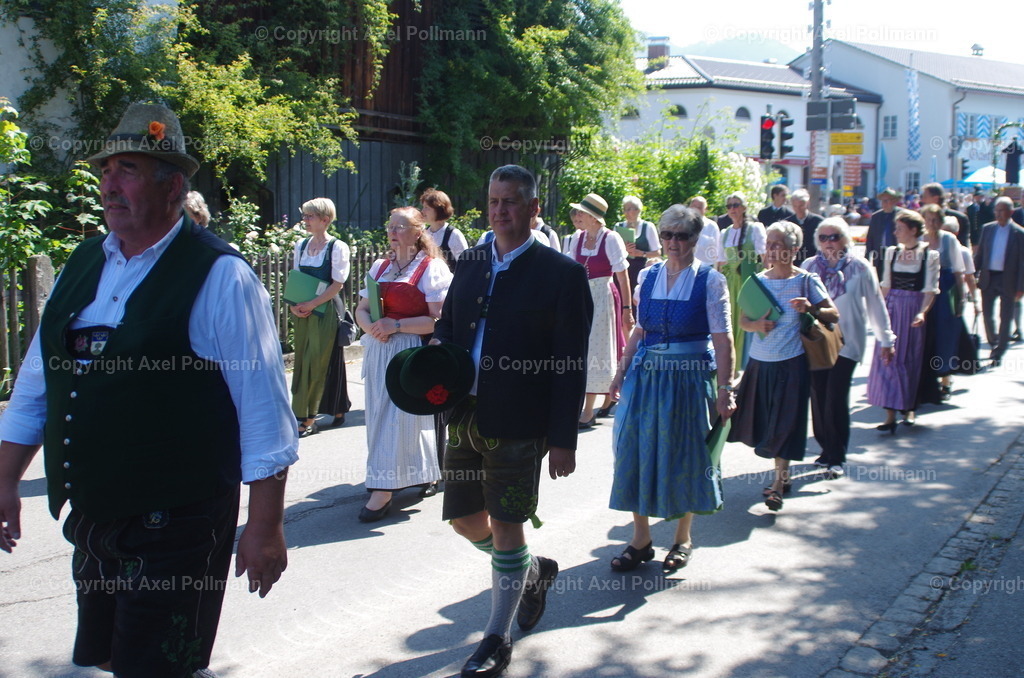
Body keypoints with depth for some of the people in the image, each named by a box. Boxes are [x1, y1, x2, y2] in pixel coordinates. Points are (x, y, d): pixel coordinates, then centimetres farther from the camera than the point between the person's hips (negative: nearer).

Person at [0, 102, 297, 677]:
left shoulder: (218, 277, -12)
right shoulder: (84, 265, 8)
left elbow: (264, 408, -13)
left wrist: (266, 527, -14)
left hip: (174, 527, -7)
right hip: (91, 521, 7)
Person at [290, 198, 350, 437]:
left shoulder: (337, 247, -7)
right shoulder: (301, 245, 11)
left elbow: (337, 284, -11)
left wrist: (312, 304, -17)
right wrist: (294, 304, -3)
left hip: (325, 311, -6)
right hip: (302, 312, 6)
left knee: (315, 363, -5)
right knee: (301, 361, 8)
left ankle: (307, 418, 0)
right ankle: (303, 414, 17)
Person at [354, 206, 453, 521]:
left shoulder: (432, 268, -7)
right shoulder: (380, 266, 14)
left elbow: (438, 320, -14)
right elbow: (361, 310, 14)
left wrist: (396, 325, -19)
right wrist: (371, 326, -9)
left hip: (411, 351, -7)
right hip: (379, 350, 7)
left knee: (399, 416, -7)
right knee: (380, 413, 10)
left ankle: (383, 490, -4)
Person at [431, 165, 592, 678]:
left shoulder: (561, 273, -7)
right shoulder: (470, 265, 10)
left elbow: (571, 365, -9)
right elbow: (448, 324, 22)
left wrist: (563, 439, -13)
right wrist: (438, 345, -4)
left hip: (518, 424, -6)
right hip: (464, 418, 6)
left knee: (505, 525, 0)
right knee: (465, 519, 14)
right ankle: (532, 571, 42)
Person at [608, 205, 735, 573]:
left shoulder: (710, 280, -6)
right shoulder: (648, 276, 6)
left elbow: (722, 340, -10)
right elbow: (640, 329, 12)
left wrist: (724, 389, -15)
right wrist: (622, 370, 6)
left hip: (690, 377, -4)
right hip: (646, 375, 4)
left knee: (684, 455, 6)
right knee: (638, 451, 3)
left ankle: (683, 538, 24)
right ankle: (641, 539, 16)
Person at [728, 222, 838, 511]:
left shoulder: (806, 280, -4)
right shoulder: (759, 280, 6)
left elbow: (834, 314, -6)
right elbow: (743, 319, 8)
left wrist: (811, 308, -24)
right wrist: (755, 325, -14)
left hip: (791, 362, -4)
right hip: (760, 361, 4)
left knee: (785, 422, -4)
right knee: (763, 419, 10)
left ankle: (779, 482, 2)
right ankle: (782, 473, 28)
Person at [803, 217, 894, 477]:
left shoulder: (860, 268, 0)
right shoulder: (809, 266, 5)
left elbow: (875, 304, 6)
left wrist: (886, 339, 9)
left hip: (846, 342, -3)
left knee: (836, 398, -9)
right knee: (818, 397, 4)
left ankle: (837, 458, 0)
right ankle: (827, 449, 20)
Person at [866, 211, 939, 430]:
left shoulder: (930, 255, -5)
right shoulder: (892, 252, 7)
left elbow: (930, 290, -8)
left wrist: (922, 312, -21)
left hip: (914, 310, -3)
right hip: (892, 309, 3)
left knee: (911, 359, 5)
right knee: (887, 356, -5)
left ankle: (909, 408, 20)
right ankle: (890, 413, -5)